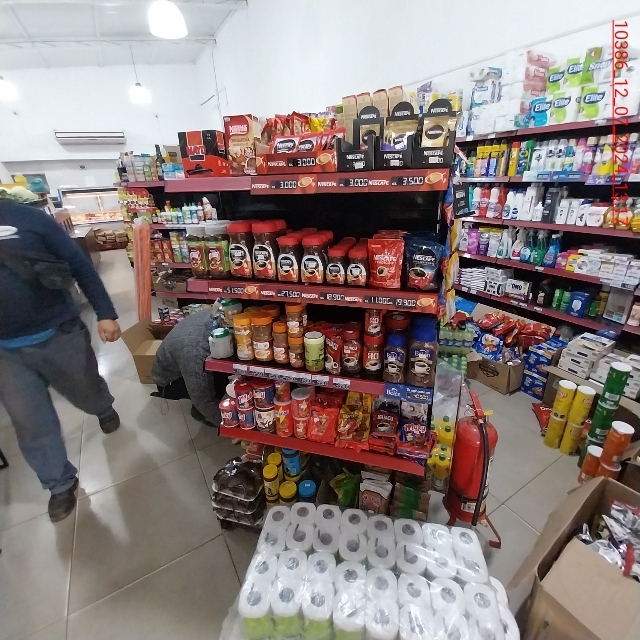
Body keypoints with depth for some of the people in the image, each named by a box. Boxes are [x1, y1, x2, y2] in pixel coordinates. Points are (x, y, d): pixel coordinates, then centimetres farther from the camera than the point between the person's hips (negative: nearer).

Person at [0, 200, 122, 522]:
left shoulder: (27, 217, -7)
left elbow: (80, 265, -6)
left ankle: (104, 408, 55)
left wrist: (105, 313, -10)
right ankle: (61, 484, 31)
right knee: (30, 423, 10)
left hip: (59, 335, -3)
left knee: (87, 391, 19)